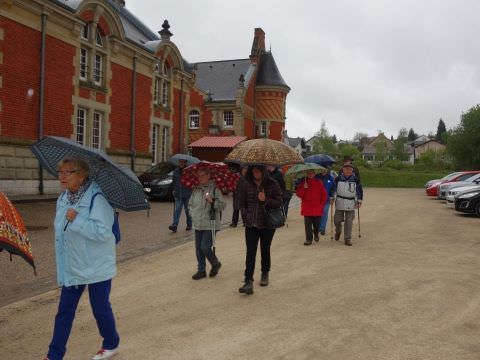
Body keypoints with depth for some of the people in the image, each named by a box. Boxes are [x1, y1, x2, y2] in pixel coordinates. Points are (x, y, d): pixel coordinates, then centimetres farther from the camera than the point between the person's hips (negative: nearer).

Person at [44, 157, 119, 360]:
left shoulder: (97, 198, -21)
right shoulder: (63, 198, 5)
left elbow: (103, 232, -29)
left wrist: (77, 220, -27)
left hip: (96, 267, -7)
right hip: (71, 267, 7)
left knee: (100, 309, 9)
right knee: (64, 312, 12)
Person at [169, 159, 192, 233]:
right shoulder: (176, 171, 8)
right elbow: (174, 181, 18)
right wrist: (174, 189, 9)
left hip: (187, 195, -3)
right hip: (178, 194, 3)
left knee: (188, 210, 9)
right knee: (177, 210, -7)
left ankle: (189, 225, 24)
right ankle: (174, 225, -13)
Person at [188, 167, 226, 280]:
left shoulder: (215, 189, -7)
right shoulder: (196, 189, 9)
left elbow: (222, 205, -10)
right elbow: (190, 203, 23)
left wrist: (212, 201, -24)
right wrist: (192, 213, 9)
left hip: (210, 224, -6)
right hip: (198, 224, 6)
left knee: (205, 247, -8)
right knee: (198, 248, 10)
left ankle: (215, 264, 19)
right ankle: (201, 270, 24)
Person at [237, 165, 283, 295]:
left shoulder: (272, 184, -7)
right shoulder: (246, 184, 0)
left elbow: (279, 202, -8)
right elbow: (242, 202, 10)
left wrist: (266, 200, -23)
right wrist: (245, 214, 0)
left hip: (267, 224, -1)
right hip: (251, 224, 1)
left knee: (265, 250, 15)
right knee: (250, 252, -7)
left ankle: (265, 274, 37)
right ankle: (248, 282, -8)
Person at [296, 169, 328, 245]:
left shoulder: (319, 182, 2)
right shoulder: (303, 182, 4)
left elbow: (324, 194, 5)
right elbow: (299, 194, -1)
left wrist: (322, 204, -2)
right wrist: (304, 188, -15)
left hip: (317, 208, 0)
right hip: (307, 208, 0)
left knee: (316, 223, 10)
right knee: (308, 224, -2)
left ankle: (316, 235, 39)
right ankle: (308, 239, 7)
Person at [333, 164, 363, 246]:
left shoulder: (355, 179, -2)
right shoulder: (338, 179, -3)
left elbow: (360, 190, 6)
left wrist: (359, 201, 3)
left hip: (351, 203, 0)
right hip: (340, 202, 0)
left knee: (349, 222, -1)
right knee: (337, 219, 3)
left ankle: (347, 239, 9)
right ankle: (338, 232, 35)